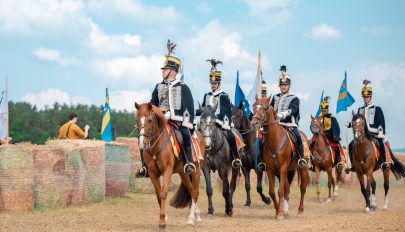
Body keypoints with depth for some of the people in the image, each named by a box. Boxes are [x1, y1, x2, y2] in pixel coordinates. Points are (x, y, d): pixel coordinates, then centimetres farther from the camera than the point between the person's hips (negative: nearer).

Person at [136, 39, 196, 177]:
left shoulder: (182, 87, 2)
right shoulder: (159, 87, 16)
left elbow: (189, 107, -3)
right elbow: (152, 104, 20)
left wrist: (188, 125, -12)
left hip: (178, 121, -5)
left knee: (185, 134, -35)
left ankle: (189, 163, -24)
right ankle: (145, 166, -7)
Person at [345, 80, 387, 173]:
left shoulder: (377, 109, 2)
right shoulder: (360, 109, 17)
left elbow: (381, 122, -5)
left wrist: (381, 132, -19)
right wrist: (350, 124, 1)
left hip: (374, 133, -5)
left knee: (380, 144, -32)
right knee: (351, 145, -10)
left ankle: (384, 162, -20)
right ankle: (353, 164, -1)